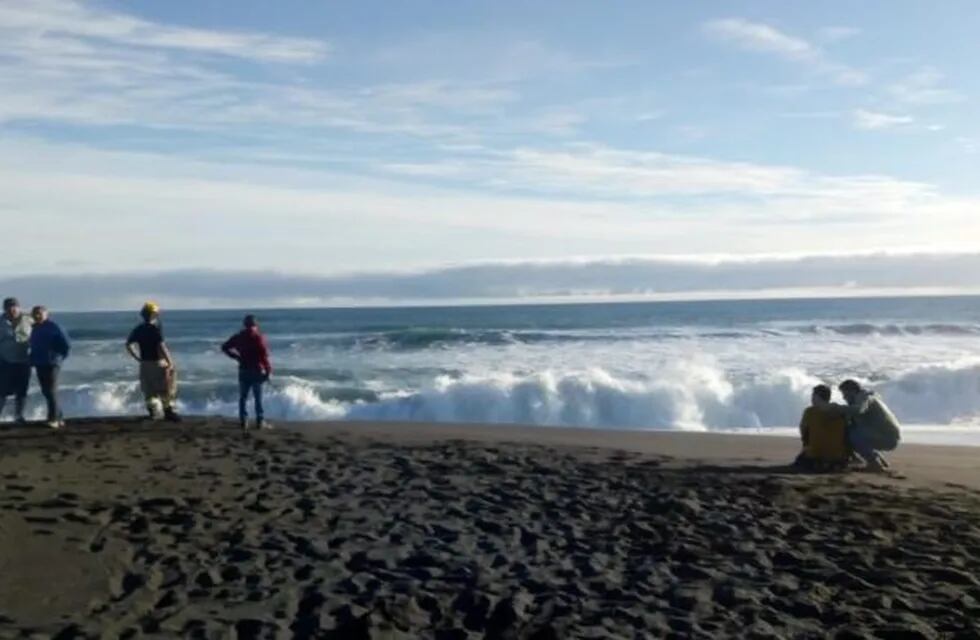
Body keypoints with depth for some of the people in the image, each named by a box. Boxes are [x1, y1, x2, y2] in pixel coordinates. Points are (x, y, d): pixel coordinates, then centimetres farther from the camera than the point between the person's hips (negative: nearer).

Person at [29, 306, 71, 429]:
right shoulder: (35, 329, 12)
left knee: (51, 391, -10)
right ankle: (58, 417, 17)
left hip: (52, 364, -8)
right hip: (39, 365, 8)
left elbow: (66, 345, -11)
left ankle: (53, 419, -8)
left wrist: (59, 357, -4)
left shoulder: (53, 327, -9)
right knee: (46, 392, 9)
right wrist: (33, 360, 12)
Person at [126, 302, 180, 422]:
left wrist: (137, 358, 10)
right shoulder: (156, 328, -15)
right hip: (158, 362, -6)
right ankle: (169, 410, 9)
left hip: (144, 364, 6)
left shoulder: (138, 329, 5)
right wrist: (170, 362, -18)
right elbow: (161, 346, -22)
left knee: (149, 390, 13)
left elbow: (129, 345, 5)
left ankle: (153, 412, 13)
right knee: (166, 389, 6)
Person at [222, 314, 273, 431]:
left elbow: (225, 347, 8)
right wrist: (268, 370, -11)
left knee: (243, 397, 10)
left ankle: (243, 422, 7)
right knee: (258, 397, 2)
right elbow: (264, 355, -17)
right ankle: (260, 421, 3)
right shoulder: (259, 337, -9)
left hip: (243, 370, 4)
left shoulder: (238, 337, 4)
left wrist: (236, 357, 12)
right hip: (257, 370, -4)